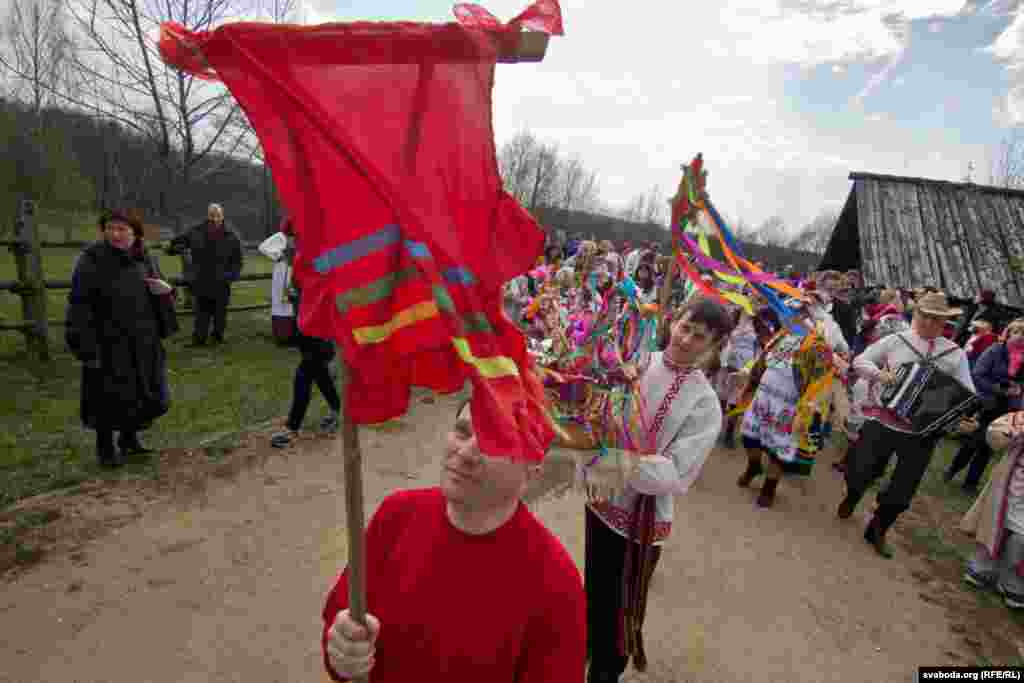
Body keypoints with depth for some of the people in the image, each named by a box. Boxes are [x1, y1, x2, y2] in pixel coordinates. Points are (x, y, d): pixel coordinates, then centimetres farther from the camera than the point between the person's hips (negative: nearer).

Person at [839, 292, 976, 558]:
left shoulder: (956, 353, 4)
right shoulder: (895, 340, 0)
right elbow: (860, 360, 5)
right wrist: (878, 374, -15)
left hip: (923, 430, 2)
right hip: (883, 421, -2)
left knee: (904, 489, 8)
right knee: (860, 471, 4)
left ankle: (877, 531, 32)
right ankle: (851, 497, 41)